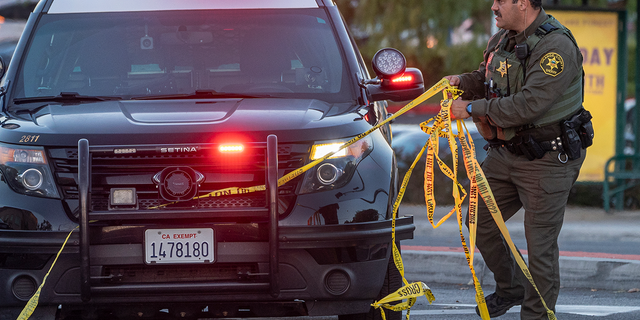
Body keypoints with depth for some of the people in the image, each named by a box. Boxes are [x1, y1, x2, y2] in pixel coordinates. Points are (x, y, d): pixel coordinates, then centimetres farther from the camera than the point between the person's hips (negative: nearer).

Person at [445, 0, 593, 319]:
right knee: (481, 221, 15)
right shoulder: (502, 39, 4)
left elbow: (528, 105, -29)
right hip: (505, 151, 8)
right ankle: (511, 288, 37)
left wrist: (473, 108, -23)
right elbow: (485, 77, 23)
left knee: (540, 242, -4)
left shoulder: (557, 47, -23)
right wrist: (462, 82, -1)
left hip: (547, 160, -8)